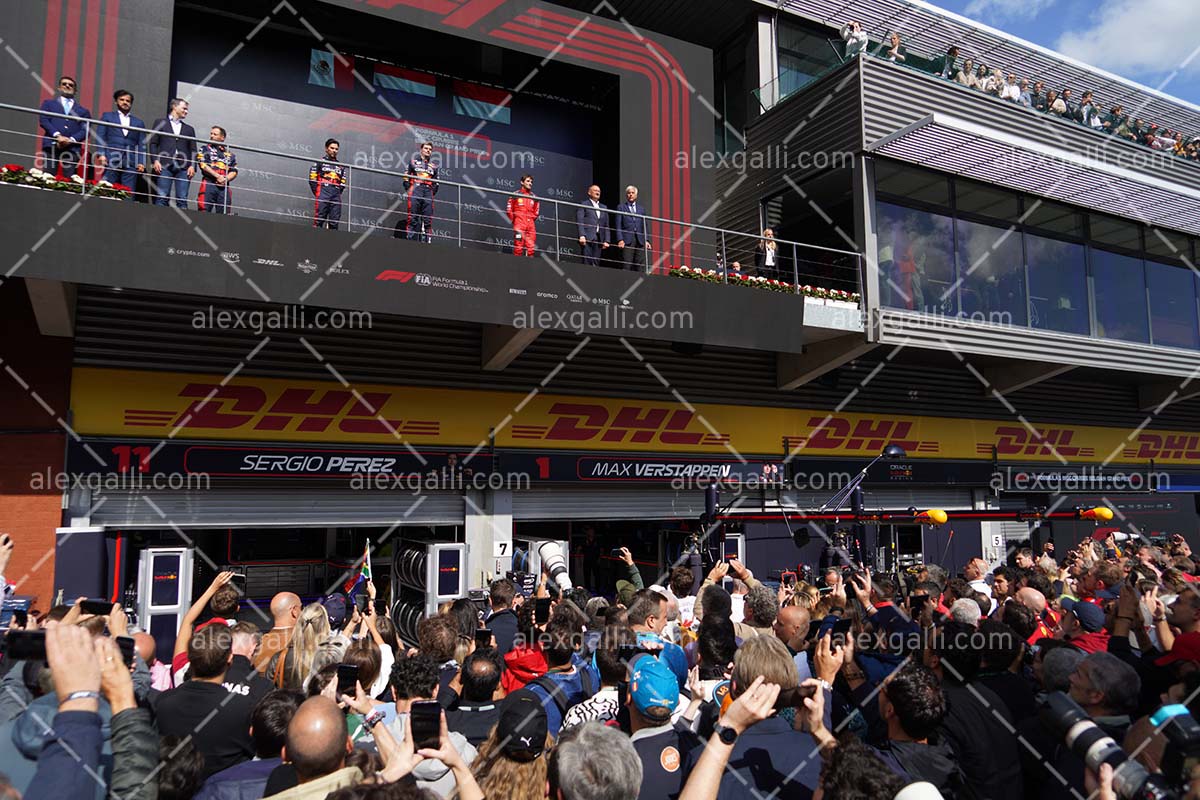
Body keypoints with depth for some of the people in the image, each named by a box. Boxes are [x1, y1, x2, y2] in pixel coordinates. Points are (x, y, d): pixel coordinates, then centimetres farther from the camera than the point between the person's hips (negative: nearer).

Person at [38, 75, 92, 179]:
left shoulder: (83, 111, 21)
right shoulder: (48, 103, 22)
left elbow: (85, 130, 8)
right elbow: (43, 120, 7)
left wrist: (71, 140, -10)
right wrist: (57, 135, -10)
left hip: (72, 148, 0)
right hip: (52, 145, 0)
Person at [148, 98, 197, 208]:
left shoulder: (189, 129, 24)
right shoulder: (160, 123, 16)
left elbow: (193, 150, 15)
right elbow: (152, 143, 9)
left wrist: (192, 166, -1)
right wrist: (155, 160, -6)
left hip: (183, 167, 2)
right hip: (164, 165, -2)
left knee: (182, 200, -8)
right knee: (161, 198, -10)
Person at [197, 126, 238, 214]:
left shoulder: (230, 154, 21)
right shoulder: (205, 148, 14)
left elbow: (234, 171, 13)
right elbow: (203, 165, 0)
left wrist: (226, 179, -7)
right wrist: (218, 176, -11)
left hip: (224, 186, 2)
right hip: (209, 184, -2)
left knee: (223, 213, -3)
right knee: (204, 212, -12)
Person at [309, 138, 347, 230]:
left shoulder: (341, 166, 23)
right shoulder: (319, 162, 9)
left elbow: (343, 183, 21)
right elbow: (312, 179, 4)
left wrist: (337, 193, 8)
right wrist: (318, 193, -2)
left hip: (336, 198, 4)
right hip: (323, 196, -4)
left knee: (335, 222, -1)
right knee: (319, 220, -11)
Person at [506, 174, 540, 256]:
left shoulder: (533, 196, 14)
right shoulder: (516, 194, 1)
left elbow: (536, 211, 23)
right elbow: (509, 209, 3)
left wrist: (532, 219, 15)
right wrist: (513, 219, 4)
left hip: (531, 223, 4)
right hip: (519, 223, -4)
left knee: (531, 246, 1)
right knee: (518, 244, -9)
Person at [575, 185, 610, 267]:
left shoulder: (604, 207, 22)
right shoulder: (583, 205, 5)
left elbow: (606, 226, 19)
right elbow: (579, 222, -5)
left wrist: (606, 240, 8)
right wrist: (582, 235, -19)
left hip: (598, 239, 5)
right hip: (587, 238, -5)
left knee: (596, 264, 0)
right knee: (587, 263, -11)